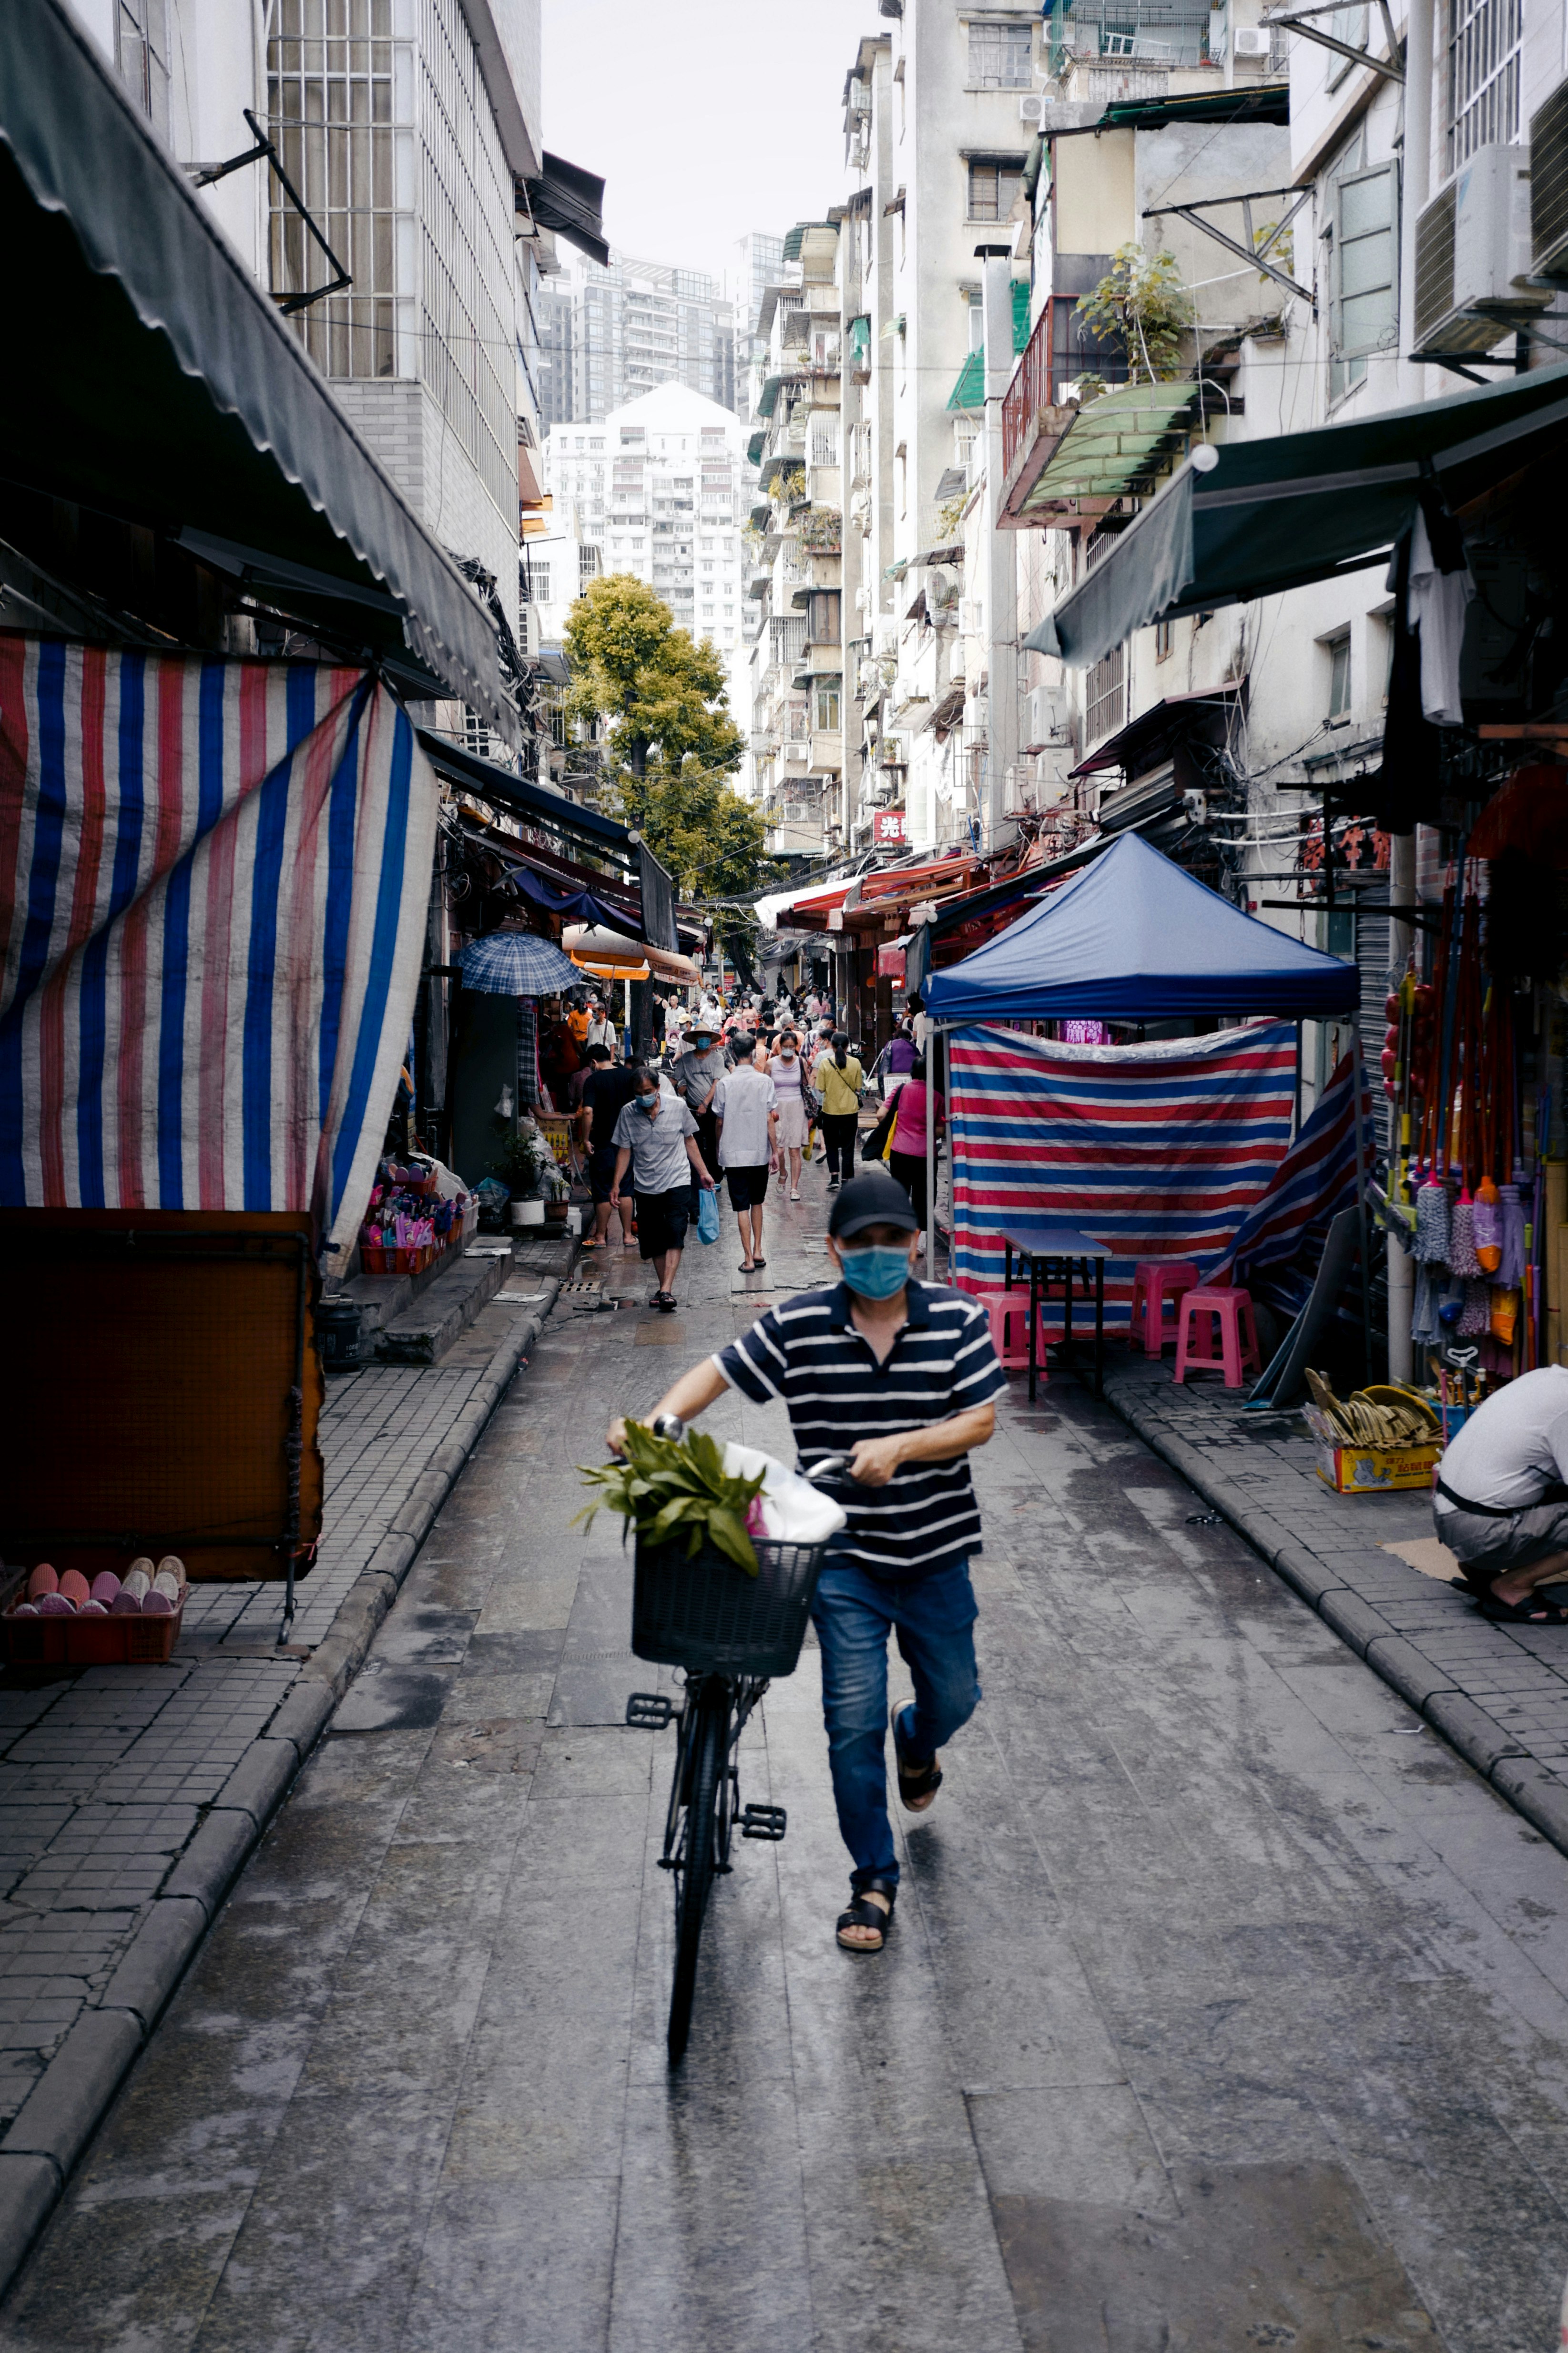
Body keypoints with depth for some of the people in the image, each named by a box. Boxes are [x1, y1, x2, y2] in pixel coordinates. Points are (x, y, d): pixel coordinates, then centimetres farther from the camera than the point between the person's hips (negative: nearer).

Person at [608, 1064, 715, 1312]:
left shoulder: (677, 1107, -5)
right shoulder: (628, 1113, -3)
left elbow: (689, 1140, 8)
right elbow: (624, 1150, 3)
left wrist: (703, 1173, 8)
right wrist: (616, 1185, -2)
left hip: (677, 1182, -2)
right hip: (645, 1187, 2)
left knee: (674, 1235, -17)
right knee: (653, 1242, 8)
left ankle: (666, 1291, -22)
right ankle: (665, 1288, 23)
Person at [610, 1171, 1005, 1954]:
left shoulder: (957, 1320, -7)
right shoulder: (798, 1325, -9)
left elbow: (980, 1420, -9)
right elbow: (718, 1372, -6)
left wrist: (900, 1448, -24)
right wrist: (653, 1424, -23)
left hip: (936, 1550, 2)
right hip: (845, 1556, -1)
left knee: (955, 1696, 17)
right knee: (853, 1719, -3)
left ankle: (917, 1741, 56)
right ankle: (874, 1881, 15)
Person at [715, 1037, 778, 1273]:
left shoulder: (725, 1083, -4)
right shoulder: (764, 1081, -5)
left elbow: (720, 1122, 1)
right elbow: (770, 1120, -6)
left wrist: (719, 1151, 16)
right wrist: (774, 1152, 0)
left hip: (733, 1154, -1)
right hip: (760, 1152, 1)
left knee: (742, 1206, 1)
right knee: (757, 1202, 19)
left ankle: (748, 1258, -1)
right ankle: (757, 1251, 18)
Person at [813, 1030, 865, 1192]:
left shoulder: (825, 1063, -9)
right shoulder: (855, 1063, -7)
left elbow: (820, 1089, -6)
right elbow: (859, 1088, 0)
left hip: (830, 1110, 0)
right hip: (850, 1111, 1)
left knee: (832, 1145, 15)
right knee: (848, 1147, 10)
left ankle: (834, 1177, 3)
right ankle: (846, 1180, 11)